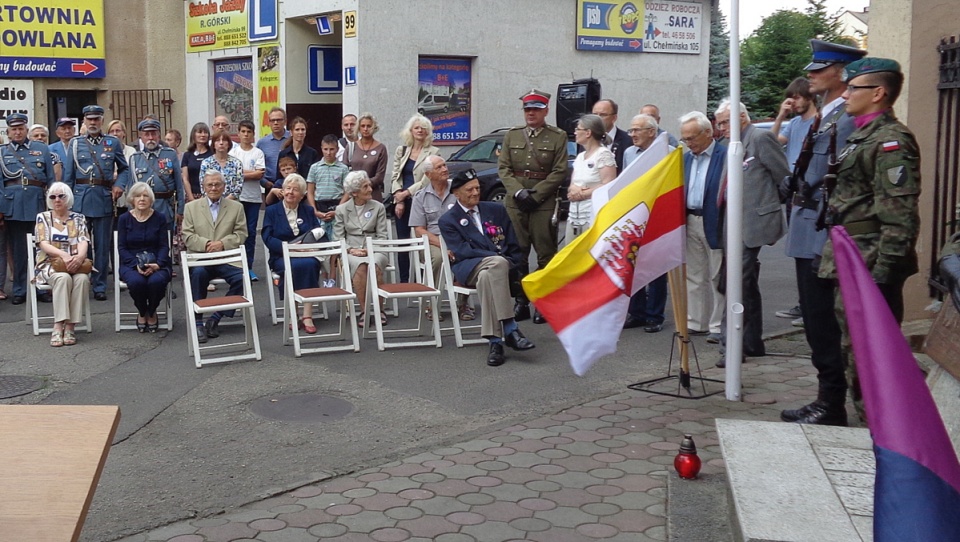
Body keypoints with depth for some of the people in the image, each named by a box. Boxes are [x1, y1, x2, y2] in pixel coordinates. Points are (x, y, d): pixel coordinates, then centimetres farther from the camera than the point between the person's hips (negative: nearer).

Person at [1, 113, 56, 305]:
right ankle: (20, 291, 12)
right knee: (17, 249, 4)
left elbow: (51, 179, 10)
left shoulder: (42, 149, 11)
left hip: (37, 202, 0)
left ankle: (42, 288, 13)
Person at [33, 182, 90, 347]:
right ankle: (58, 326, -38)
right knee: (63, 277, -36)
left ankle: (70, 326, -32)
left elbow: (83, 242, -1)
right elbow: (43, 244, -5)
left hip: (75, 264, 2)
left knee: (82, 278, -33)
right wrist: (63, 255, -24)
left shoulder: (78, 218, 13)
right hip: (50, 264, -1)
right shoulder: (42, 217, 8)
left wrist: (80, 256, -25)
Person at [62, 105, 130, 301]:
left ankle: (99, 287, 13)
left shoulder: (113, 143, 7)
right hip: (80, 198, 0)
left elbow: (124, 169, 15)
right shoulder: (75, 143, 8)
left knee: (103, 245, 4)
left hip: (104, 199, 0)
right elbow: (68, 175, 8)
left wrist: (119, 185, -4)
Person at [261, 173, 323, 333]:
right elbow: (267, 238, -1)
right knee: (294, 266, -36)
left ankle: (307, 316, -38)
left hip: (306, 255, 2)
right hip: (281, 257, -2)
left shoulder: (308, 211, 20)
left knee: (311, 264, -34)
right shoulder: (272, 211, 12)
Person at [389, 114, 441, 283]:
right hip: (402, 203, 4)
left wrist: (406, 193, -9)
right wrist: (399, 200, -3)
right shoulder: (401, 150, 14)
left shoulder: (433, 152, 1)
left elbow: (427, 180, -6)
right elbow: (395, 177, 10)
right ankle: (403, 281, 10)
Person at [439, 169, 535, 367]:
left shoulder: (496, 210, 21)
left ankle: (495, 341, -41)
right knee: (497, 263, -38)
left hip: (504, 264, 3)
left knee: (486, 277, -36)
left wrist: (512, 264, -5)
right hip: (468, 269, -3)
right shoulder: (448, 220, 10)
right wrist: (498, 257, -16)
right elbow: (461, 251, -6)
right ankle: (510, 330, -42)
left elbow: (513, 244, 17)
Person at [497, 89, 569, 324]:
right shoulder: (512, 135, 11)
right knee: (517, 253, 4)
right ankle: (521, 302, 12)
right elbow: (503, 167, 7)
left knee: (546, 254, -2)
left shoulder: (558, 137, 3)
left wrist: (535, 195, -10)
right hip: (515, 201, 3)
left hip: (544, 203, -3)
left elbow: (559, 172, -3)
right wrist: (518, 192, -8)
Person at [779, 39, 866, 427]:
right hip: (807, 238, 10)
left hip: (823, 237, -10)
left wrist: (831, 246, -21)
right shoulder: (823, 117, 16)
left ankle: (831, 407, 6)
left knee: (823, 322, -4)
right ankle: (826, 400, 26)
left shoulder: (848, 118, -15)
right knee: (815, 321, 15)